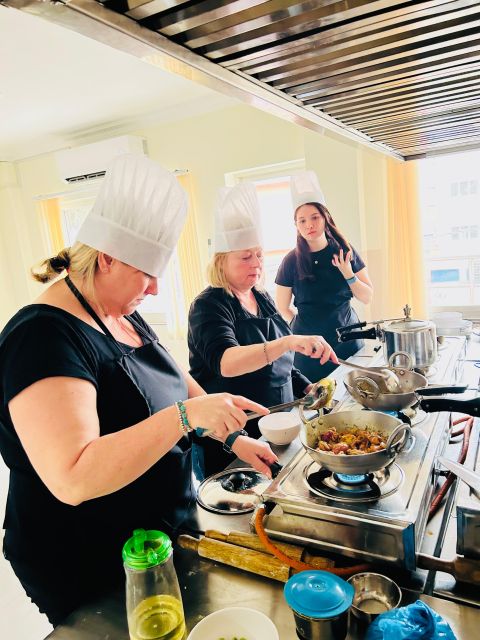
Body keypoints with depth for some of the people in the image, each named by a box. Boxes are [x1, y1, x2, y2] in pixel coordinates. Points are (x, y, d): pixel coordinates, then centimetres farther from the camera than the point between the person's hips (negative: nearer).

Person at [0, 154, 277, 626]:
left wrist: (233, 437, 4)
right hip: (90, 575, -8)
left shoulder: (125, 318, 2)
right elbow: (73, 480, -36)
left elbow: (177, 384, 12)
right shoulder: (44, 337, -27)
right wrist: (186, 416, -37)